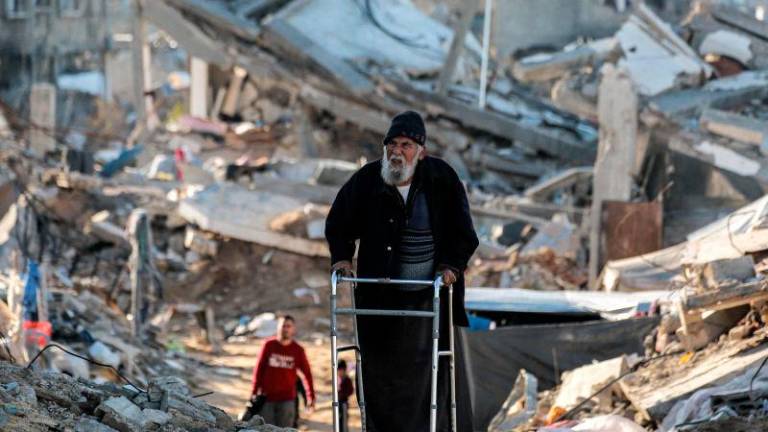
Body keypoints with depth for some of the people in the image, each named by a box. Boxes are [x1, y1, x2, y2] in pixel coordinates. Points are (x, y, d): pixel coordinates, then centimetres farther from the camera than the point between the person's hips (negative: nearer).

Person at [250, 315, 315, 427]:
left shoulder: (298, 350, 1)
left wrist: (311, 396, 7)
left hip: (286, 398, 0)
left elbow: (307, 373, 8)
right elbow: (259, 369, 4)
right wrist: (254, 392, 1)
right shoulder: (269, 345, 1)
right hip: (267, 397, 0)